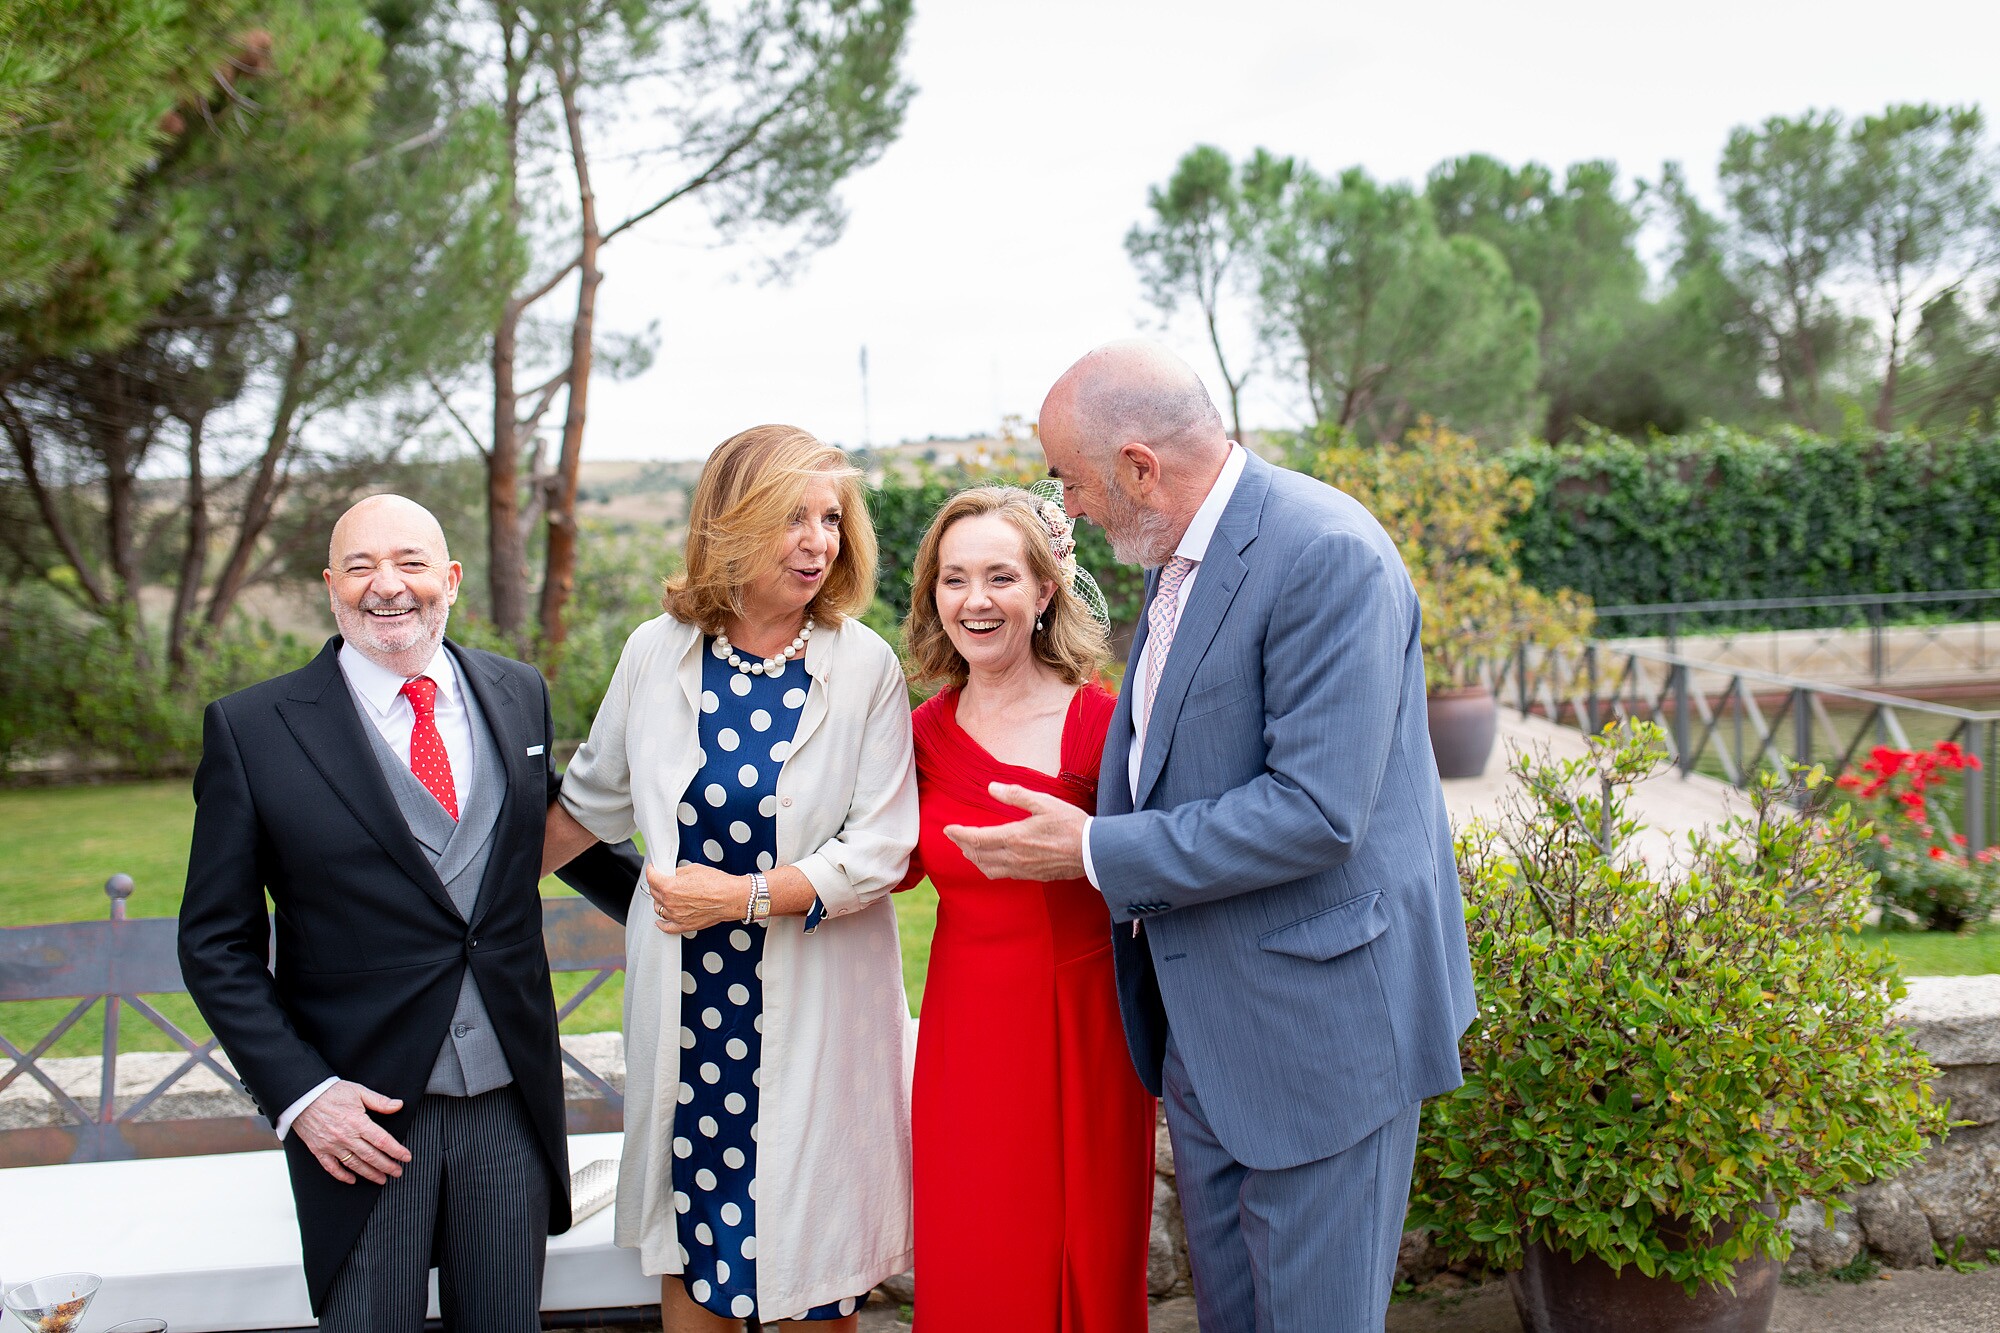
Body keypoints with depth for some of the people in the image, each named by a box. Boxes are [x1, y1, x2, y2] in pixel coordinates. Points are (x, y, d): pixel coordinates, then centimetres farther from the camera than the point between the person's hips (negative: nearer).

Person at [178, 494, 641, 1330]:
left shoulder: (520, 695, 5)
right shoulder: (252, 728, -5)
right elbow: (217, 943, -3)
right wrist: (297, 1091, -11)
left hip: (512, 1103, 3)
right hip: (360, 1112, -3)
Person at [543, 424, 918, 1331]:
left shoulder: (866, 667, -7)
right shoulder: (657, 654, -1)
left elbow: (879, 851, -10)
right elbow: (590, 804, 13)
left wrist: (742, 896, -16)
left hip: (813, 1002, -2)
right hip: (688, 997, 2)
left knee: (812, 1245, 8)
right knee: (694, 1242, 11)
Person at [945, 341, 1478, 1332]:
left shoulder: (1327, 556, -22)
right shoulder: (1176, 556, 7)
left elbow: (1316, 809, -26)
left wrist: (1096, 853, -20)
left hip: (1314, 1012, -9)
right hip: (1198, 1019, 9)